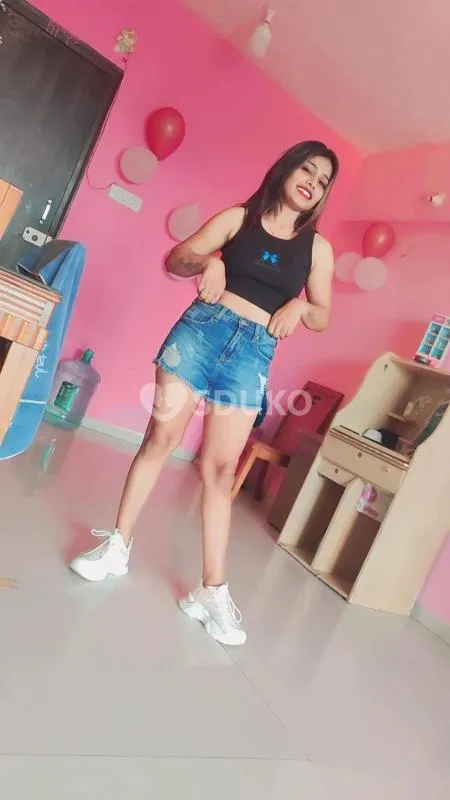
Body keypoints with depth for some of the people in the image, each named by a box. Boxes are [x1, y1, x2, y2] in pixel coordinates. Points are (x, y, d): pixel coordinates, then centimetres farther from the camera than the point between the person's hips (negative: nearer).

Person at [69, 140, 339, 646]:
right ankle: (117, 544, 17)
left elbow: (323, 317, 12)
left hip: (254, 353, 0)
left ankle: (213, 591, 3)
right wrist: (208, 262, -14)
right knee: (161, 436, 0)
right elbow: (175, 260, 6)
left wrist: (301, 306, -10)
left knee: (221, 467, -3)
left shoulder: (318, 248, 12)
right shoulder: (238, 217, 10)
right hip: (203, 328, 0)